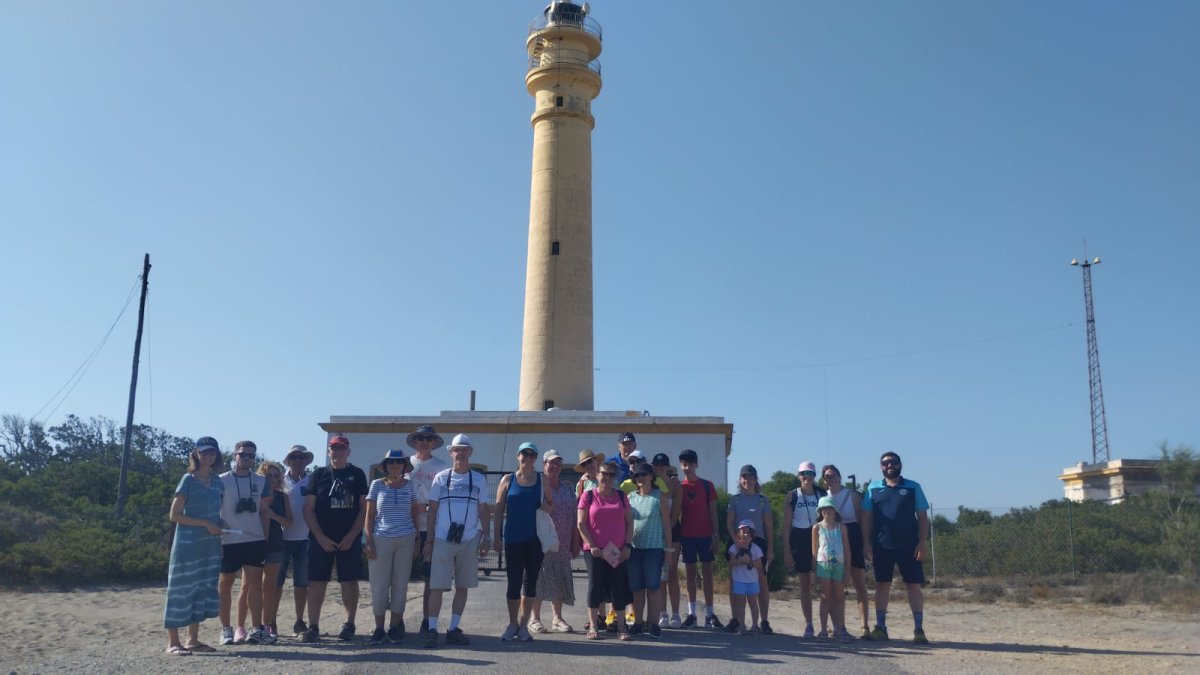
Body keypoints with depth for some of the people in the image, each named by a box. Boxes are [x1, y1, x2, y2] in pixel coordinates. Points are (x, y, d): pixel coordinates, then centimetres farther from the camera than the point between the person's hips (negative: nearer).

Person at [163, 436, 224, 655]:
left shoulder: (218, 482, 8)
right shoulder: (188, 480, -8)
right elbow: (174, 515, -11)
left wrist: (218, 527, 3)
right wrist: (205, 524, -17)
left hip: (210, 546, 6)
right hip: (187, 545, -6)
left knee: (203, 590, 9)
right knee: (181, 590, -3)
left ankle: (193, 640, 17)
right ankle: (173, 642, 2)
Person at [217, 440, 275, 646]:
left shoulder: (260, 482, 10)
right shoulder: (222, 481, 1)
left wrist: (266, 539, 8)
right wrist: (217, 527, -11)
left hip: (255, 540, 2)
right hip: (228, 541, -2)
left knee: (255, 584, 1)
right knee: (225, 584, 6)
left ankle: (256, 629, 4)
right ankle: (226, 629, 16)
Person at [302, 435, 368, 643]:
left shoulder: (357, 475, 6)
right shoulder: (318, 475, 6)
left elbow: (364, 508, 3)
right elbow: (308, 510, 3)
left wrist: (351, 536, -7)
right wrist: (321, 538, -7)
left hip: (350, 539, 0)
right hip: (321, 539, 0)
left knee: (350, 582, 3)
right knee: (317, 582, -2)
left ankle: (349, 625, 13)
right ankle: (313, 627, 4)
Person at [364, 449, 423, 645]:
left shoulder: (410, 485, 5)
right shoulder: (377, 484, 2)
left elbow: (415, 511, 10)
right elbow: (369, 515, 3)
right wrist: (369, 541, -4)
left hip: (405, 540, 1)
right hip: (381, 539, -1)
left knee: (400, 583, 5)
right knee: (379, 584, 2)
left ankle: (395, 627, 14)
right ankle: (379, 628, 10)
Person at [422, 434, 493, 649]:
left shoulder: (479, 479, 7)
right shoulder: (441, 478, 5)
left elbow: (484, 510, 10)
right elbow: (432, 510, 6)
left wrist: (486, 537, 2)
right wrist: (429, 540, 2)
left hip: (469, 540, 2)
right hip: (443, 540, -2)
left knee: (462, 587, 7)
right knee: (437, 586, -4)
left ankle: (454, 629, 16)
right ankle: (432, 630, 2)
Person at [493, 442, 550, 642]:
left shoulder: (542, 481, 7)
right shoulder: (508, 480, 4)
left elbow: (552, 505, 15)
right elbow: (499, 509, 3)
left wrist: (546, 506, -9)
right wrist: (497, 537, -2)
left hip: (535, 538, 1)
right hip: (513, 538, -1)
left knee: (530, 581, 6)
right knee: (514, 582, 3)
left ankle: (523, 625, 17)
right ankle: (512, 624, 18)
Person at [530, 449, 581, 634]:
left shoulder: (567, 487, 13)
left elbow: (574, 517, 13)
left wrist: (575, 542, 9)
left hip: (562, 543, 5)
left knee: (560, 579, 7)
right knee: (540, 577, -2)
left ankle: (557, 619, 16)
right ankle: (535, 619, 7)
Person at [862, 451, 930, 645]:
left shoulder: (913, 487, 5)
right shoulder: (873, 488, 7)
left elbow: (922, 517, 3)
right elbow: (867, 518, 7)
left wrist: (922, 543, -5)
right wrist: (867, 543, -1)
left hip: (909, 546, -1)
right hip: (882, 546, 1)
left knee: (913, 585, 0)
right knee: (882, 585, 6)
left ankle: (919, 629, 6)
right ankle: (880, 627, 13)